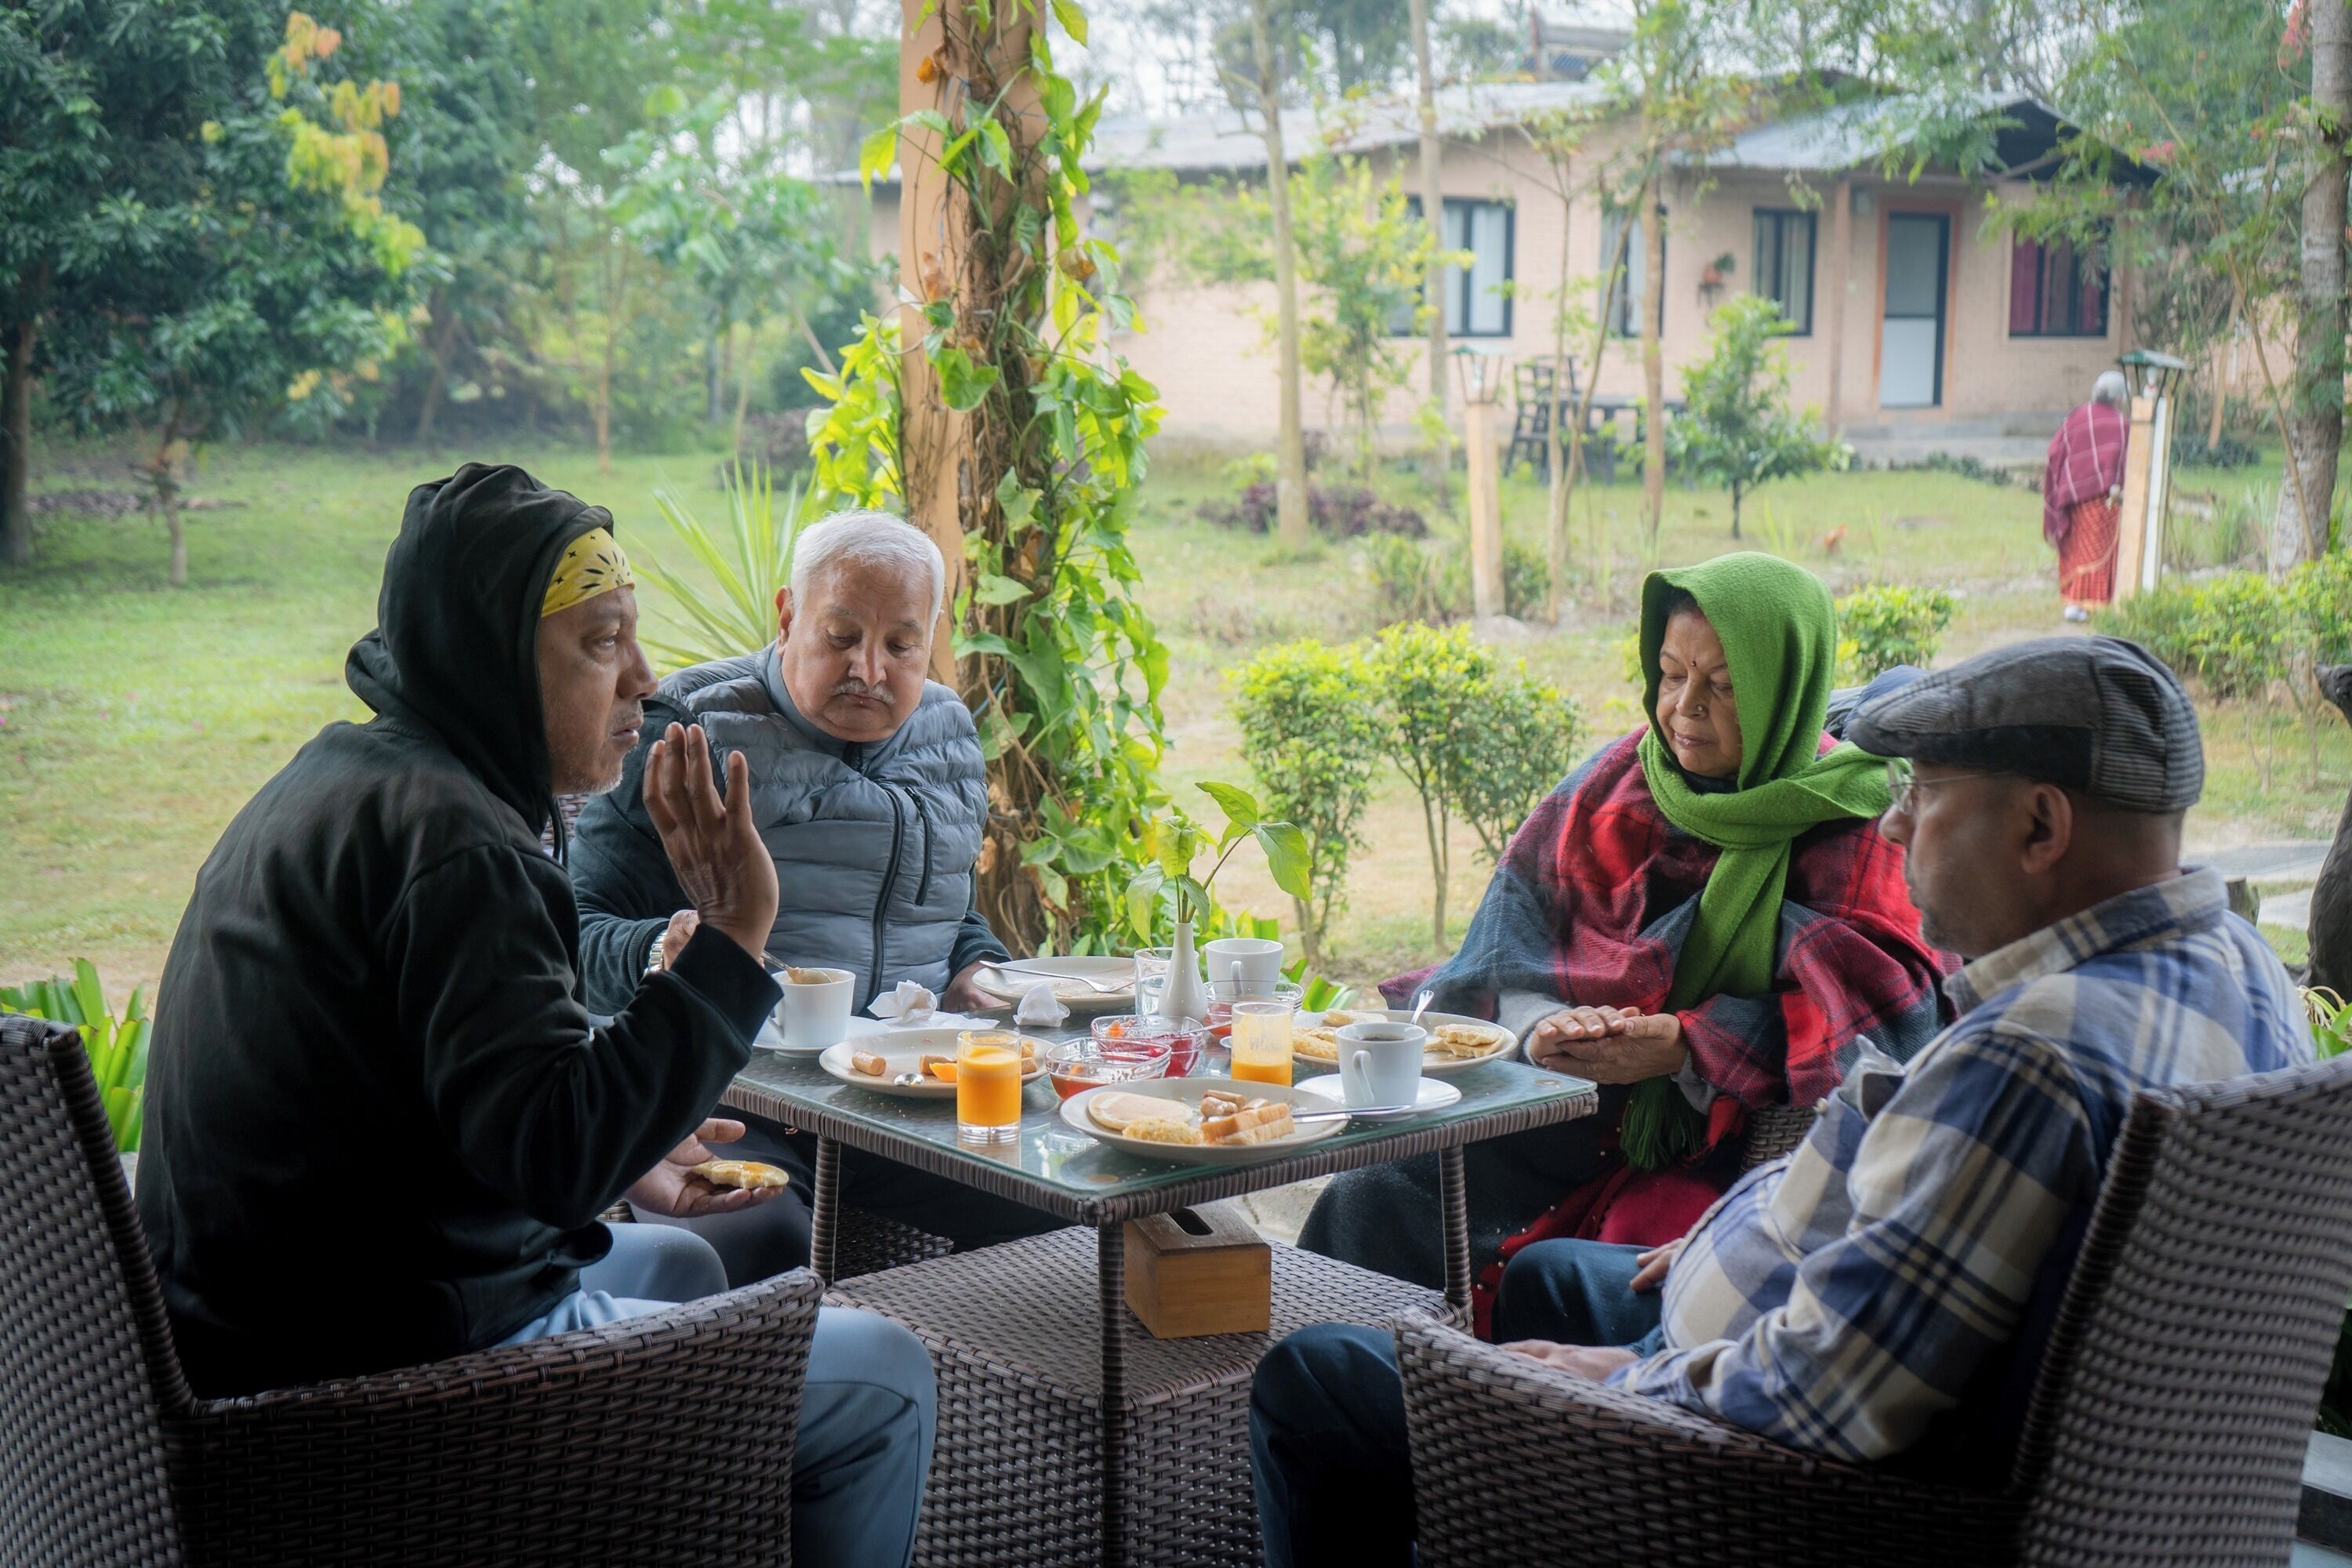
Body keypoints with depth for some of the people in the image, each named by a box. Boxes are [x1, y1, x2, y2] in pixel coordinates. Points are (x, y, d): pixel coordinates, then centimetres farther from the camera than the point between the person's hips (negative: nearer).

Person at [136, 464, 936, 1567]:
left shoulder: (340, 779, 11)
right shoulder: (449, 836, -23)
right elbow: (555, 1154, -31)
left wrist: (620, 1158, 16)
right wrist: (732, 941, -28)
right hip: (387, 1372, -11)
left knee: (676, 1263, 33)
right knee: (882, 1376, -4)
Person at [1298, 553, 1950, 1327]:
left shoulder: (1846, 825, -3)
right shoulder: (1619, 780, 9)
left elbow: (1855, 1005, -13)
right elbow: (1516, 923, 5)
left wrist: (1686, 1047, -26)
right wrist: (1541, 1022, -17)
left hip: (1727, 1138, -4)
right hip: (1568, 1099, 4)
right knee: (1375, 1196, -15)